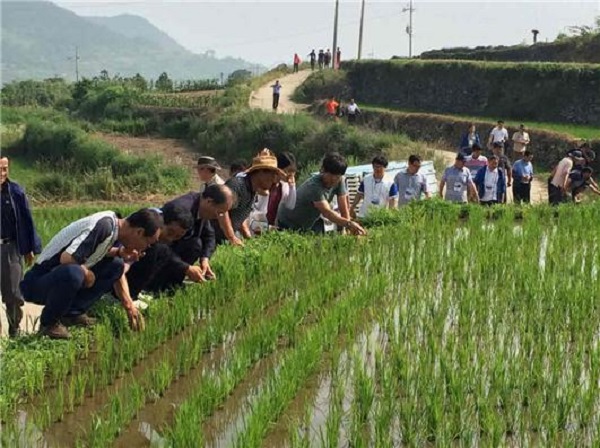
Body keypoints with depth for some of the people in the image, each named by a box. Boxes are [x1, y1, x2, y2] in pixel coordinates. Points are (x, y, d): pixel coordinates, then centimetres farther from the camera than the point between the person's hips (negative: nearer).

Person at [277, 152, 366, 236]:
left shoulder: (340, 181, -14)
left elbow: (344, 209, -13)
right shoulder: (314, 186, -34)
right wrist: (349, 223, -59)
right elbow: (326, 212, -47)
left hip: (310, 223, 6)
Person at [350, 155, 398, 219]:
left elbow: (392, 202, -7)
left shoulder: (390, 183, -6)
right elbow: (359, 194, 11)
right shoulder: (366, 179, 3)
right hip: (364, 216, 2)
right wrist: (352, 208, 9)